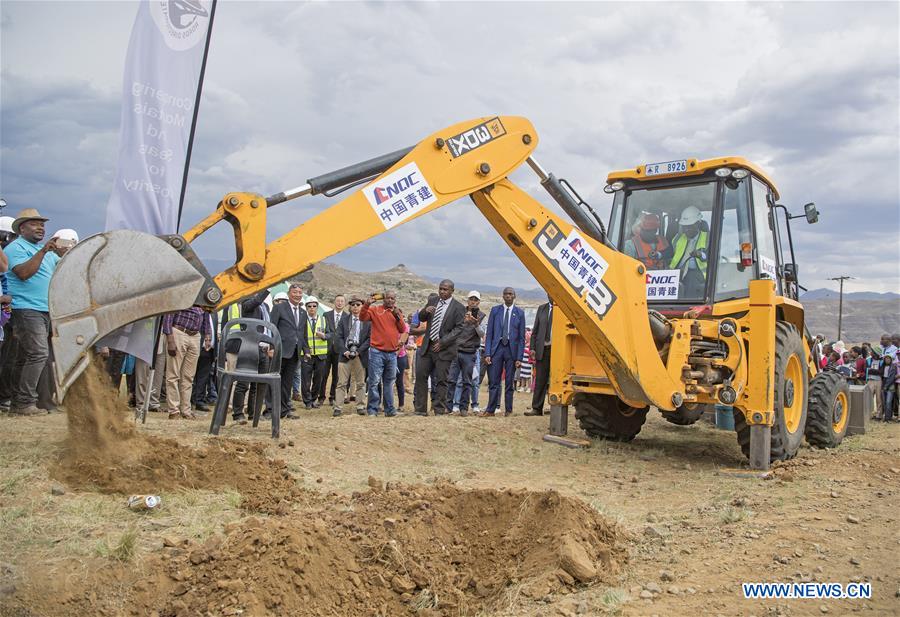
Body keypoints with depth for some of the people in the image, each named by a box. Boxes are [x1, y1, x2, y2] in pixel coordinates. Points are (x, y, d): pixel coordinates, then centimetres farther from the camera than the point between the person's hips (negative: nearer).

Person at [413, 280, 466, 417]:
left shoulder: (458, 307, -4)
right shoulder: (432, 302, 12)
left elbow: (458, 328, -9)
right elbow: (421, 319, 17)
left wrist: (442, 342, -16)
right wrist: (425, 311, -8)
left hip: (444, 348, -5)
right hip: (427, 346, 5)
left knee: (441, 380, 0)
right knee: (420, 376, 2)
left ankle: (439, 410, 10)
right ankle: (420, 409, 10)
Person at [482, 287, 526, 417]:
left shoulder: (519, 313, 4)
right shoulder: (495, 310, 6)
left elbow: (521, 337, 3)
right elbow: (489, 333, 4)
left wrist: (519, 357, -4)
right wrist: (487, 353, -5)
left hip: (512, 349, 0)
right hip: (496, 348, 1)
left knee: (509, 382, 5)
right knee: (493, 381, 0)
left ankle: (508, 410, 15)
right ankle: (491, 410, 6)